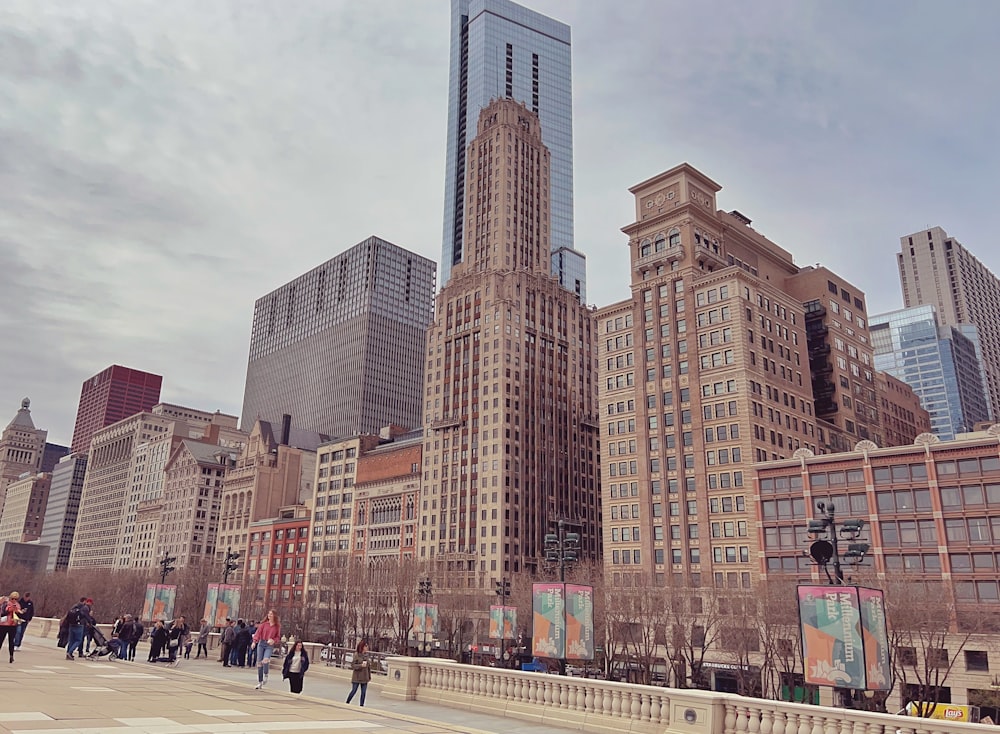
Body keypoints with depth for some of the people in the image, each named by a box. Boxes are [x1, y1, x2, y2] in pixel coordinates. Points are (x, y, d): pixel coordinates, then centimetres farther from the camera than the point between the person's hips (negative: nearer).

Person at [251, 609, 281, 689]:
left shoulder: (277, 626, 3)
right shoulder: (264, 624, 3)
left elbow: (278, 637, 7)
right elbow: (258, 632, -5)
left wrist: (273, 640, -14)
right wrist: (254, 641, -20)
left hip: (270, 645, -2)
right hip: (261, 643, 2)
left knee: (266, 660, -25)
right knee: (259, 662, 4)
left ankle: (265, 675, 3)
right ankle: (259, 682, 16)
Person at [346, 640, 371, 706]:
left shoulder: (366, 655, 5)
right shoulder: (357, 655, -11)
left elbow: (369, 667, 11)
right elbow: (352, 665, -12)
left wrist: (369, 676, 10)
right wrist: (361, 665, -24)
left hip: (364, 678, 5)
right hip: (357, 677, -5)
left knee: (363, 692, 5)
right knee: (354, 691, 0)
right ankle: (347, 703, 20)